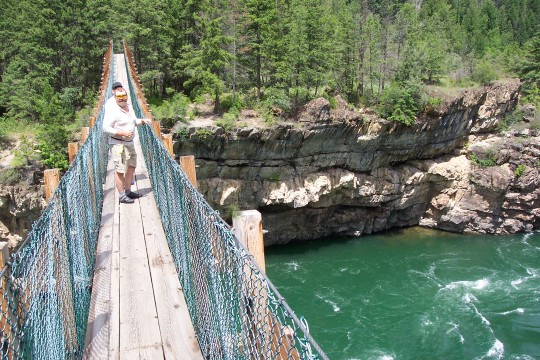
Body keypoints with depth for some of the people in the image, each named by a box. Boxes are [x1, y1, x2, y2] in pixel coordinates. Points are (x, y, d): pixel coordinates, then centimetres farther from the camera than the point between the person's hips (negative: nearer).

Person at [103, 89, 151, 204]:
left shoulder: (129, 106, 8)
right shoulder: (112, 110, -16)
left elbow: (133, 121, 24)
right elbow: (106, 128, -19)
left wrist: (142, 121, 4)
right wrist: (122, 133, -26)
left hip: (130, 142, 9)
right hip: (118, 144, -9)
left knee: (132, 167, 17)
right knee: (120, 170, -3)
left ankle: (128, 191, 31)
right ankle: (122, 196, 5)